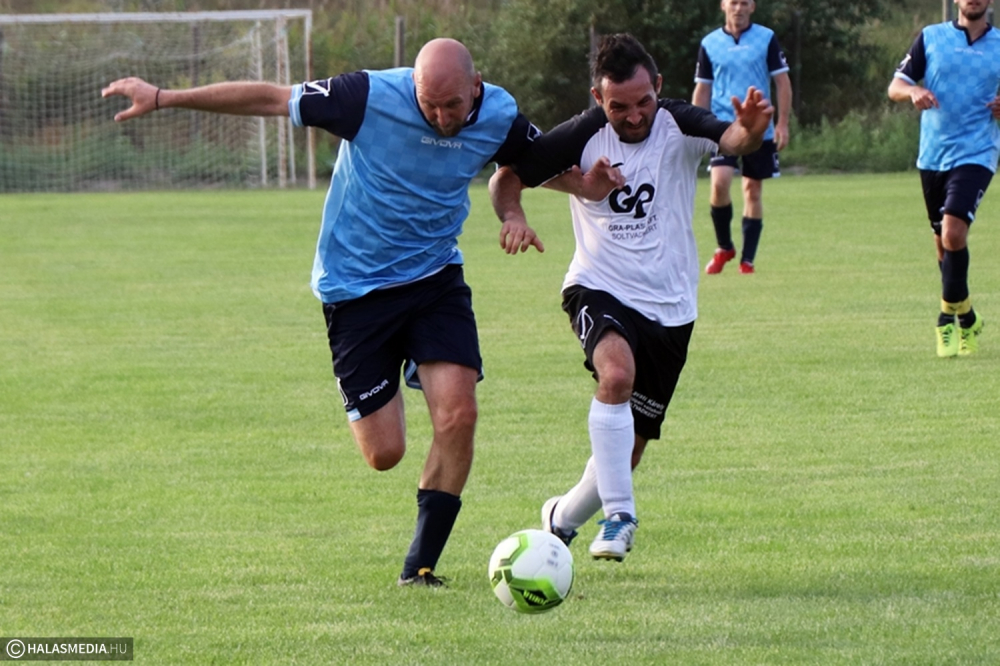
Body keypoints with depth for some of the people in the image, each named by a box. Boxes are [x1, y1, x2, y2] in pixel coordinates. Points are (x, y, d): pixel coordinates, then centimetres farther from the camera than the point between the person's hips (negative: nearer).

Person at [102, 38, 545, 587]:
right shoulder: (371, 97, -21)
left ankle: (419, 566, -2)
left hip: (435, 278, 3)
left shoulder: (500, 118, -9)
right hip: (355, 288, -3)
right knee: (384, 454, -5)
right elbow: (271, 98, -13)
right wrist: (163, 98, -12)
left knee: (457, 416, -17)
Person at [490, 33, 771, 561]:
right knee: (617, 373, -35)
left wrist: (750, 132, -54)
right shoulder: (582, 136, -8)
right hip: (599, 289, -2)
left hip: (669, 305, 2)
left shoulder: (678, 126, -9)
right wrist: (513, 216, -21)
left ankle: (563, 517, 35)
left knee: (629, 448, 8)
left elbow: (730, 139, -30)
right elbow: (506, 177, 1)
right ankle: (618, 515, -30)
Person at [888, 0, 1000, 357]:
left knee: (953, 232, -21)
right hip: (932, 156, 2)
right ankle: (965, 318, 26)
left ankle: (950, 318, -10)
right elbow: (895, 87, 5)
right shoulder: (930, 37, 6)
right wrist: (914, 91, -17)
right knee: (943, 244, 9)